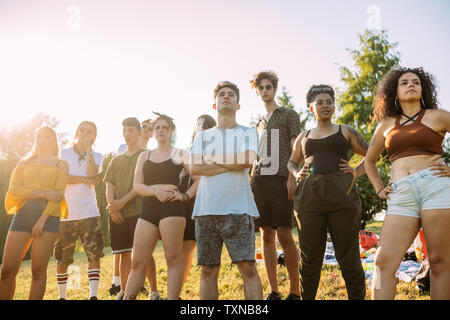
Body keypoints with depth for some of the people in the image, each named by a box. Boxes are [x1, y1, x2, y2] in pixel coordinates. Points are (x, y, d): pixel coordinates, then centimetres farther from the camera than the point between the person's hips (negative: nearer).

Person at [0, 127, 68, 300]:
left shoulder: (60, 165, 11)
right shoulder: (24, 163, 19)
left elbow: (58, 194, -1)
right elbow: (14, 189, 3)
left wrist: (42, 220, -12)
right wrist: (44, 193, -9)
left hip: (48, 217, -2)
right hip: (22, 216, 3)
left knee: (38, 271, -4)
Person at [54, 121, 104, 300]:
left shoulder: (96, 157, 11)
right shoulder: (64, 153, 7)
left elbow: (92, 174, -9)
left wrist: (88, 150, -8)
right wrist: (86, 180, -7)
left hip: (89, 213, 1)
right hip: (66, 213, -1)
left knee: (94, 254, -9)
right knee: (62, 259, 7)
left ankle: (93, 295, -5)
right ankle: (62, 296, 23)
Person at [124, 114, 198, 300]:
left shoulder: (179, 154, 9)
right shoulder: (145, 156, 19)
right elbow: (136, 185, 8)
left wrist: (185, 196, -9)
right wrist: (156, 190, -8)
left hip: (172, 209, -3)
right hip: (148, 210, 4)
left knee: (174, 258, -7)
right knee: (137, 262, 2)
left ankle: (172, 298, -4)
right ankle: (128, 297, 8)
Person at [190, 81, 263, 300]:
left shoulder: (248, 133, 11)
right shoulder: (202, 136, 17)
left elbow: (247, 160, -10)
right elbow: (194, 167, 1)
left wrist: (212, 160, -1)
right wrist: (230, 164, -6)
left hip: (239, 210, -2)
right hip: (206, 210, 3)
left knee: (248, 267, -7)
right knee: (208, 270, 7)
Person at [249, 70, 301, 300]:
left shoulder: (289, 115, 8)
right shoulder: (258, 123, 23)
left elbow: (295, 150, -1)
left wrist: (292, 178, -13)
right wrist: (252, 180, 13)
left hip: (281, 179, -5)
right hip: (259, 180, 5)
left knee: (284, 235, -9)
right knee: (266, 235, 3)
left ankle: (295, 291, 1)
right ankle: (273, 291, 10)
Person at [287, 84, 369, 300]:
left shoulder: (345, 132, 13)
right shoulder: (304, 137, 19)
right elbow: (292, 162, 30)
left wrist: (355, 172, 0)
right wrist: (297, 174, 10)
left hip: (342, 195, -2)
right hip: (309, 197, 2)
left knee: (348, 256, 0)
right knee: (310, 256, 7)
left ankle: (358, 297, 11)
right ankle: (306, 298, 20)